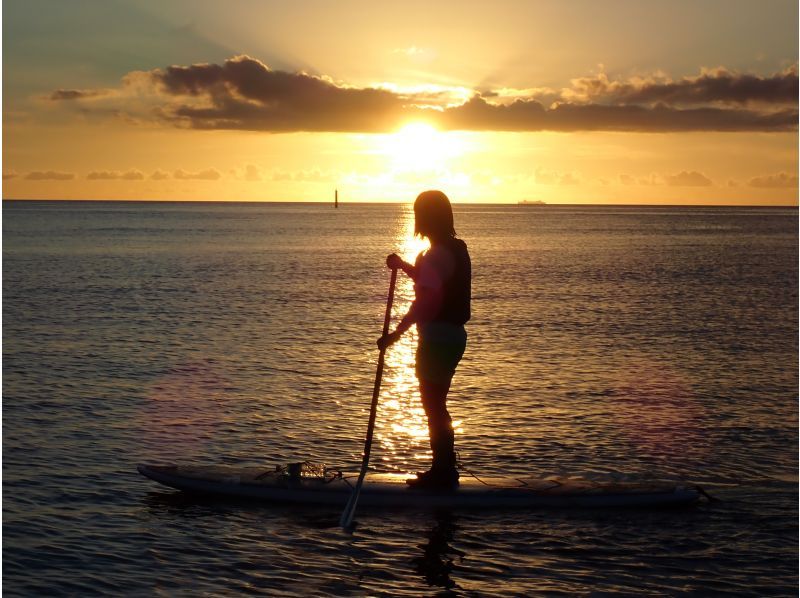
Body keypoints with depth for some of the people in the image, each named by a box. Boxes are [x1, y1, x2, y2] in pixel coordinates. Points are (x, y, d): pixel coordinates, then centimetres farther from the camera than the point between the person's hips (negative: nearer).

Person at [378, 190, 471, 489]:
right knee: (437, 406, 18)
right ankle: (444, 470, 25)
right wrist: (404, 266, 17)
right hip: (453, 335, 10)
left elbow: (426, 301, -25)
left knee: (433, 407, 0)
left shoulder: (437, 254, -19)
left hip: (437, 338, -10)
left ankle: (443, 472, 6)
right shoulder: (456, 249, 12)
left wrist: (396, 333, -21)